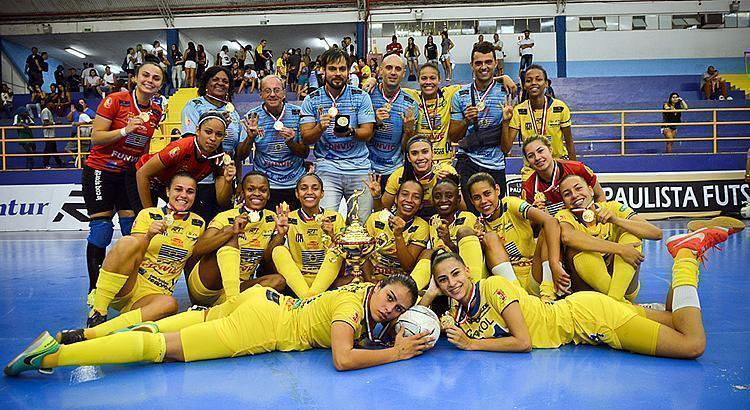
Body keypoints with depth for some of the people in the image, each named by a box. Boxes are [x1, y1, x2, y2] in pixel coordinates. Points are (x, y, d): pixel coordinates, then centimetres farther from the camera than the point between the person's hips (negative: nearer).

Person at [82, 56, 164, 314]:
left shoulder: (156, 112, 4)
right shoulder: (115, 100, -12)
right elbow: (96, 137, -13)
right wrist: (125, 130, -25)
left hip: (130, 174, 5)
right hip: (100, 171, -5)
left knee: (132, 228, 0)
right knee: (101, 229, -7)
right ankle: (95, 293, 4)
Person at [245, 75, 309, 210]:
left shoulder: (297, 113, -2)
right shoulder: (252, 117, -3)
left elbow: (305, 153, -1)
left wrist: (290, 142, -20)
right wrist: (250, 138, -19)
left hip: (295, 184, 1)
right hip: (264, 185, 0)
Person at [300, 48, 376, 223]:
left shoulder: (361, 97, 5)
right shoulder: (311, 100, 5)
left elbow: (367, 133, -2)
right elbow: (306, 138, 0)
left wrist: (350, 132, -23)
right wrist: (321, 127, -20)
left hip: (359, 167, 1)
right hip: (327, 168, 0)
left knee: (362, 223, 1)